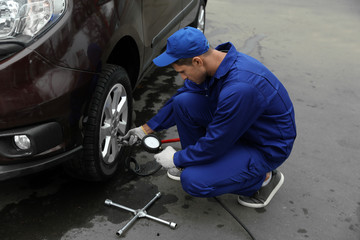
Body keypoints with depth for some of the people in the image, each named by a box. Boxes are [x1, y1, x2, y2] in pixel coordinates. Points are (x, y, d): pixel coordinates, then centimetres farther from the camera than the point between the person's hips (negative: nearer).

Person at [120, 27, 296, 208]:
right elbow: (180, 96, 7)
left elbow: (215, 143, -26)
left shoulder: (238, 88, -36)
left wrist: (176, 159, -10)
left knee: (193, 181, -21)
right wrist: (146, 129, 8)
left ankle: (263, 177, 1)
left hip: (267, 147, -8)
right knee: (183, 101, -10)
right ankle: (195, 163, 12)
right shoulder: (213, 62, -8)